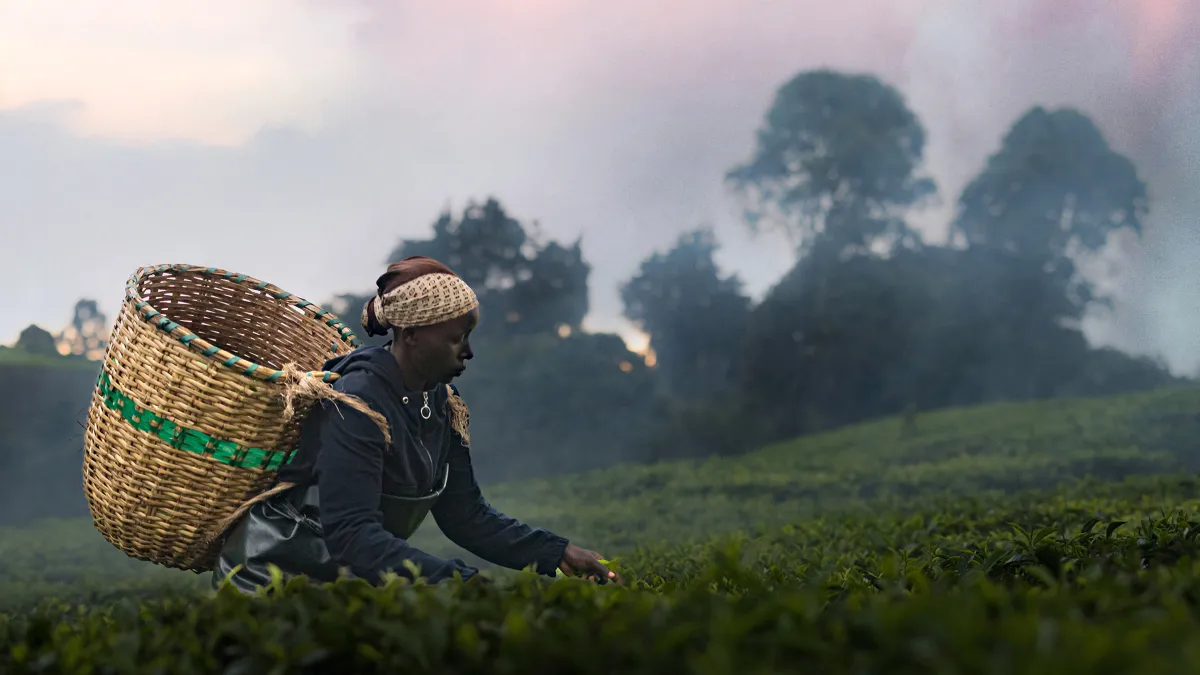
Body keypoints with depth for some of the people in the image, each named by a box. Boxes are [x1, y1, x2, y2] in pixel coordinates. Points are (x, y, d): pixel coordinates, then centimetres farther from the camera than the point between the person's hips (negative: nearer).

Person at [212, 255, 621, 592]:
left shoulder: (441, 403, 2)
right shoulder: (358, 400, -24)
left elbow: (464, 514, 3)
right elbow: (351, 533, -32)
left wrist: (560, 554, -7)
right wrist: (457, 582, -41)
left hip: (345, 578, 8)